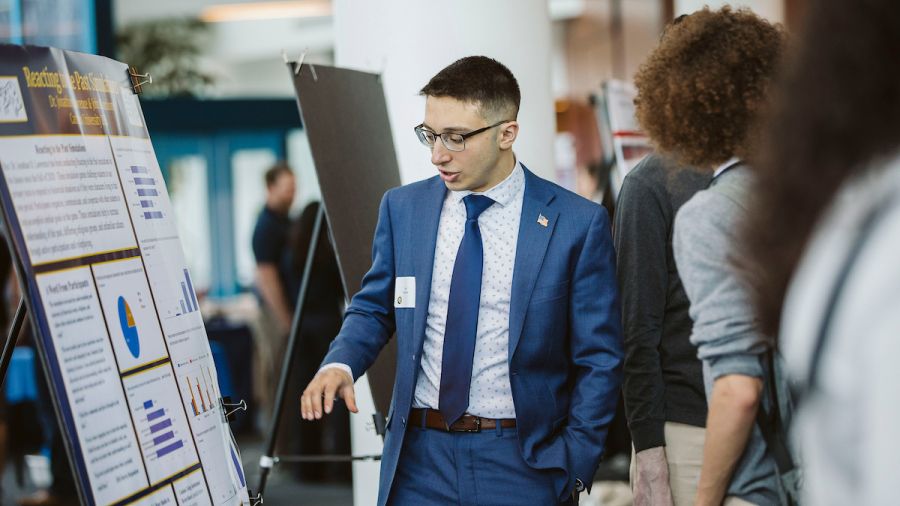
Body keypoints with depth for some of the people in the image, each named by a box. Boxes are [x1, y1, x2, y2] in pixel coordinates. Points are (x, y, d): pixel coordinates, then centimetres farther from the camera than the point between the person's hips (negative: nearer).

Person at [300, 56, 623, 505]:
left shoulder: (577, 223, -6)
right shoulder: (402, 208, 4)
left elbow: (599, 361, -3)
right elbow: (374, 308, 14)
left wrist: (573, 469, -8)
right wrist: (341, 364, -7)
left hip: (521, 465, -3)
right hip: (418, 456, 3)